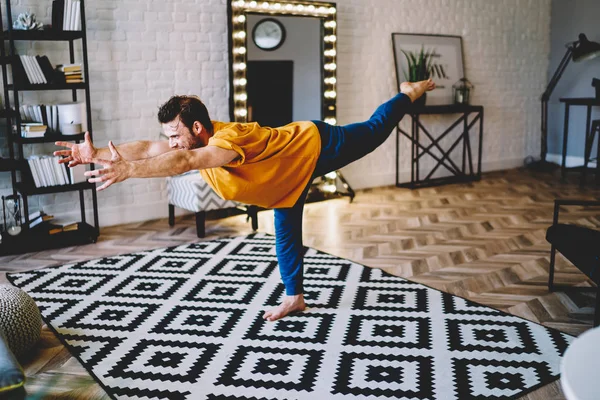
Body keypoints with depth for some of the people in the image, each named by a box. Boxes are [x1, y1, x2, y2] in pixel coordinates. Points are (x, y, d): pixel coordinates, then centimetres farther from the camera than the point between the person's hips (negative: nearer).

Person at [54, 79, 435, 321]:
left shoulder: (229, 139, -44)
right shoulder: (199, 141, -17)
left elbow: (183, 162, -61)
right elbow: (149, 148, -20)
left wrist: (129, 170, -70)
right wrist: (97, 153, -29)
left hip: (316, 145, -8)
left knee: (374, 131, 18)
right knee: (285, 230, 11)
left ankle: (411, 92, 45)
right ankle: (295, 297, 23)